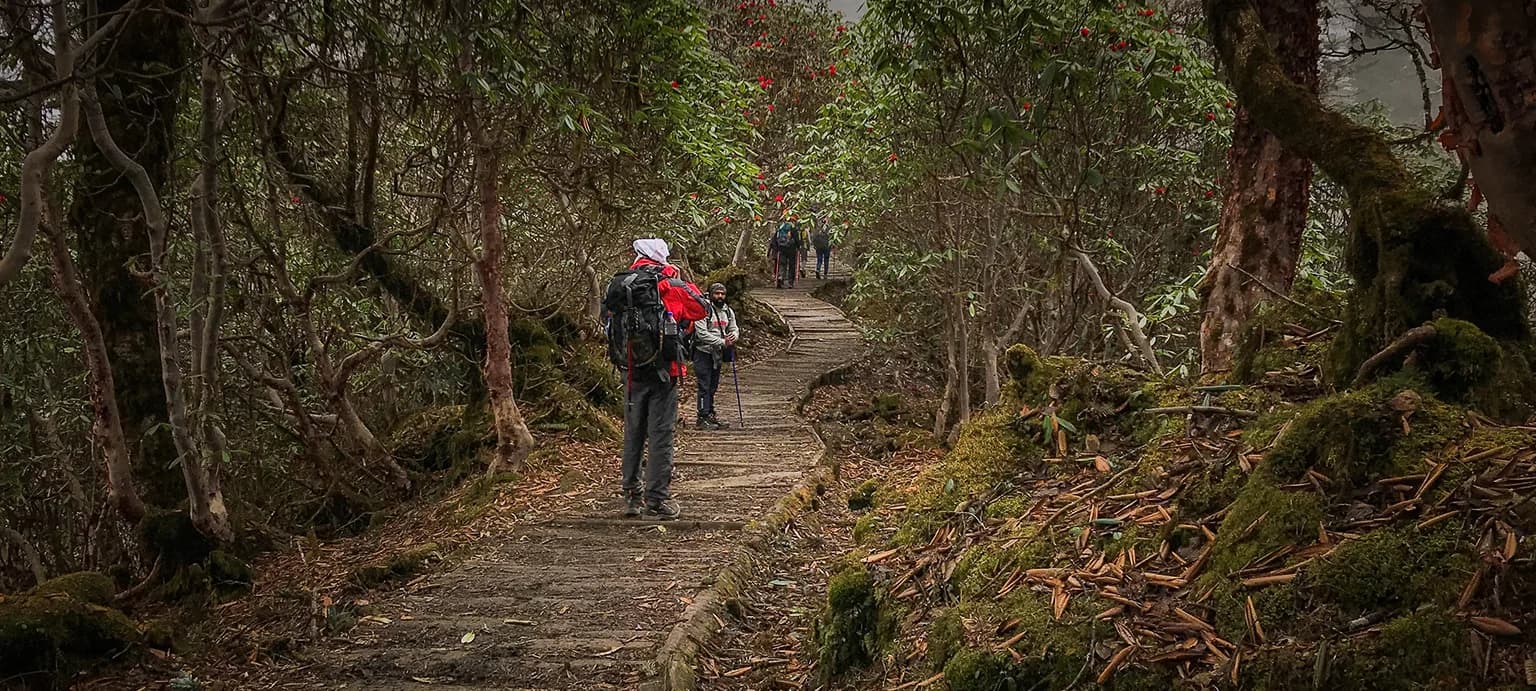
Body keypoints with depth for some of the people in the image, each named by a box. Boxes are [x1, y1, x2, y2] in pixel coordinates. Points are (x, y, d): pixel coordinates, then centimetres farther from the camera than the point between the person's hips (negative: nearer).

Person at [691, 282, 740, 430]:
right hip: (703, 353, -7)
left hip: (718, 354, 7)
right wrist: (722, 342, -21)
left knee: (713, 387, 13)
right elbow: (702, 333, -20)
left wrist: (733, 337, -12)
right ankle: (703, 418, -5)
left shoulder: (728, 311, 10)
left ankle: (710, 415, 21)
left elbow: (734, 329, 14)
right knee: (704, 387, -7)